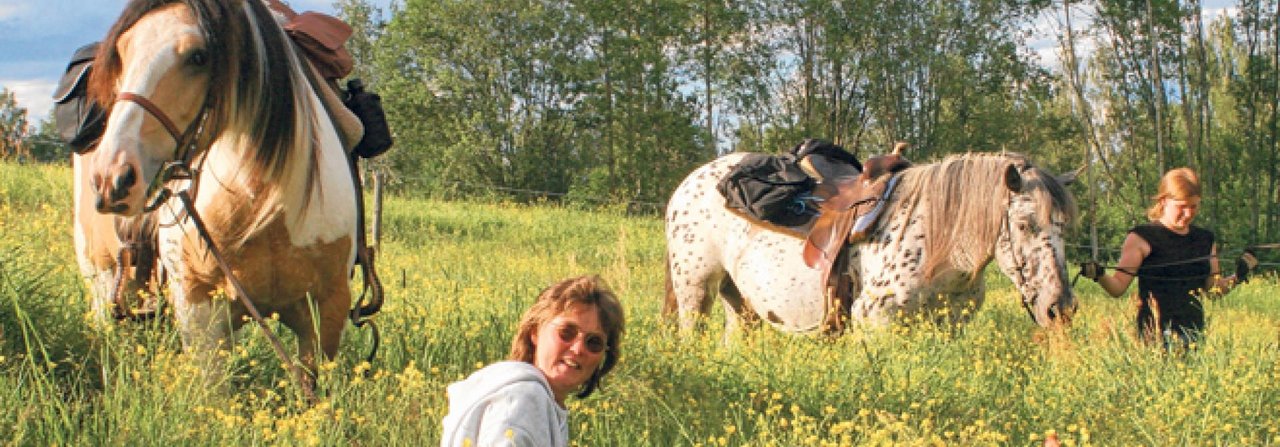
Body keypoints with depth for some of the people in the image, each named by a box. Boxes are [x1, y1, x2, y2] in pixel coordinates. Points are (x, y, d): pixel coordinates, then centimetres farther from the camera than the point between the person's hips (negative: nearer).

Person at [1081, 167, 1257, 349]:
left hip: (1194, 333, 5)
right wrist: (1100, 277, -25)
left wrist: (1237, 277, 5)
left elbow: (1213, 287, 22)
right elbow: (1117, 287, -6)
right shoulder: (1142, 238, -1)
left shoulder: (1205, 239, 15)